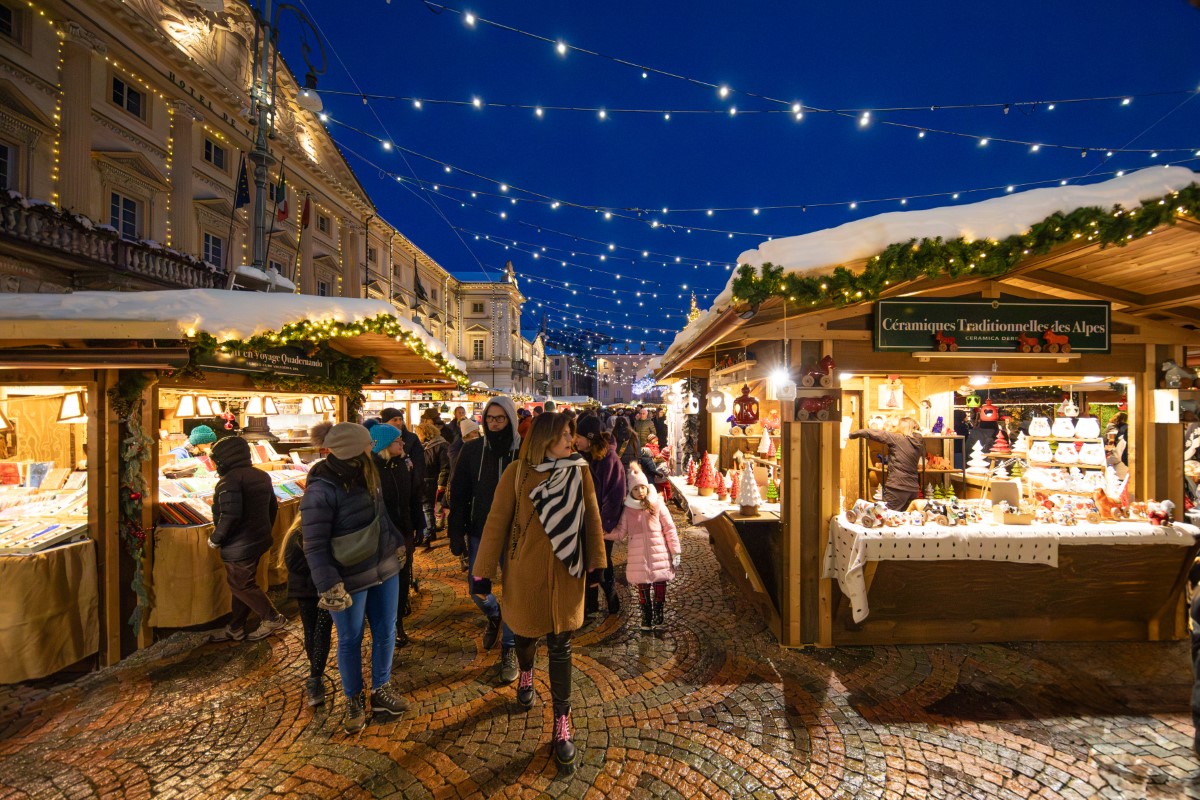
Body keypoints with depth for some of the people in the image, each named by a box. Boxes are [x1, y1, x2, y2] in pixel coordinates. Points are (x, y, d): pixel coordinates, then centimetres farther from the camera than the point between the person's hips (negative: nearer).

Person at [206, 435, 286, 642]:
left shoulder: (230, 479, -19)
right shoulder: (261, 476, 9)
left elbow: (231, 515, -27)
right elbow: (273, 507, 15)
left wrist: (215, 538, -13)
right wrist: (265, 531, 25)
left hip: (239, 546, -9)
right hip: (259, 541, 9)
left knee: (240, 586, 6)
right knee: (243, 584, 18)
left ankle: (273, 618, 11)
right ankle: (235, 628, 28)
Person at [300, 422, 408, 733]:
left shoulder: (366, 476, -3)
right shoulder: (321, 491, -21)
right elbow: (315, 545, -18)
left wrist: (398, 543, 18)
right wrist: (329, 585, -22)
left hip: (385, 570, 6)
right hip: (350, 580, -6)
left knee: (385, 633, 17)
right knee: (350, 640, 15)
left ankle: (381, 689, 39)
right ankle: (354, 699, 38)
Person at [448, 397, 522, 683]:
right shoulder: (472, 450, -4)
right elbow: (458, 495, -1)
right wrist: (457, 534, -4)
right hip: (480, 533, 2)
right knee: (477, 590, 11)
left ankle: (509, 649, 29)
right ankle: (494, 616, 45)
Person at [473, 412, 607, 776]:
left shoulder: (579, 470, -6)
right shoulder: (517, 473, -12)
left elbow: (592, 516, 0)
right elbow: (497, 522, -7)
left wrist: (596, 562, 2)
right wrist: (483, 571, -3)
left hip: (566, 569, 1)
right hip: (526, 568, 0)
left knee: (560, 644, 6)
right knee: (526, 630, 20)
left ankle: (562, 725, 22)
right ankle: (526, 675, 54)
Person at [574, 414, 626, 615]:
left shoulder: (610, 460, -18)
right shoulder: (583, 457, 0)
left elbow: (615, 495, -16)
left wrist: (605, 523, -14)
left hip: (602, 523, -5)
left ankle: (612, 599, 30)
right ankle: (591, 603, 31)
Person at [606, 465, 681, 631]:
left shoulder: (657, 505, -3)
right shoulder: (628, 510, 2)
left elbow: (669, 529, -1)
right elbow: (620, 533, 1)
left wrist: (675, 552, -3)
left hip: (659, 555, -1)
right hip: (638, 558, 1)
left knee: (660, 585, 9)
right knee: (643, 587, 10)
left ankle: (658, 613, 31)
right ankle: (646, 616, 29)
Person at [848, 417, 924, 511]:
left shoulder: (896, 438, -8)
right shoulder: (919, 442, 9)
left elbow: (873, 433, -7)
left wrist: (853, 434, 5)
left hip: (897, 488, -6)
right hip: (913, 489, 6)